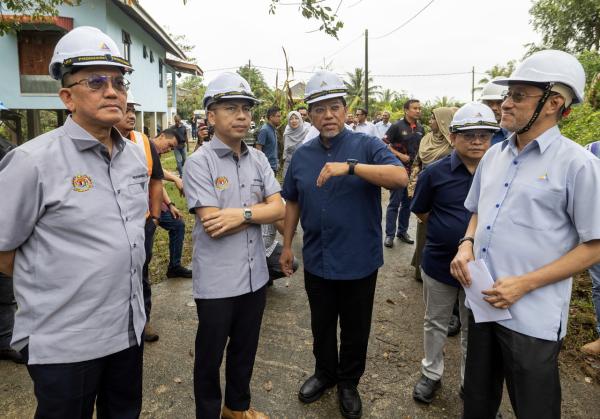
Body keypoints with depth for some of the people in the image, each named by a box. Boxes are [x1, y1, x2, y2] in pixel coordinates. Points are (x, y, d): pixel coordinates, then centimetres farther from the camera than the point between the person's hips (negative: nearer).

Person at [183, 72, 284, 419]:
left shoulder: (258, 159, 4)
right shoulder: (200, 162, -12)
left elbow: (279, 209, -4)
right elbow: (213, 224, -20)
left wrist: (242, 213, -19)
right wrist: (259, 211, -10)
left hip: (255, 275, 5)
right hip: (216, 280, -5)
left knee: (245, 349, 23)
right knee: (210, 354, 15)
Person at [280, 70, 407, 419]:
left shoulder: (367, 146, -10)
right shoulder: (302, 155, 4)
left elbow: (401, 177, -27)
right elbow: (292, 202, 13)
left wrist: (350, 166, -36)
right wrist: (287, 245, 12)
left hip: (359, 261, -3)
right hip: (317, 261, 4)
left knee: (355, 330, 15)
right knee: (322, 325, 21)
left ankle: (349, 383, 39)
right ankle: (325, 373, 45)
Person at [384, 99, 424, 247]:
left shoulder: (420, 128, 10)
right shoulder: (397, 126, -7)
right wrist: (400, 155, -15)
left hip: (414, 170, 6)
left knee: (408, 203, 12)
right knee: (394, 203, -1)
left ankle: (402, 231, 25)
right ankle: (389, 235, 7)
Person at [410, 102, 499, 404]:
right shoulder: (435, 172, -9)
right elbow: (421, 212, 2)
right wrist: (445, 232, -5)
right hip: (439, 263, 0)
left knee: (475, 330, 18)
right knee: (436, 324, 18)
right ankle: (431, 373, 40)